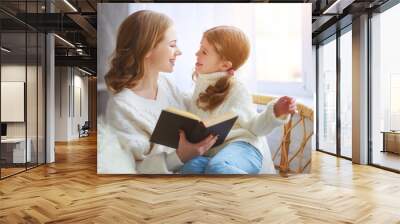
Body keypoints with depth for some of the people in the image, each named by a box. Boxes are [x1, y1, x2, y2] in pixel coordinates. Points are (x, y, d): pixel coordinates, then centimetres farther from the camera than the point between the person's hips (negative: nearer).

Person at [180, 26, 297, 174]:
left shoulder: (235, 89, -6)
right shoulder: (202, 82, 15)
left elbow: (254, 126, -7)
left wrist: (275, 113, -23)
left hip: (242, 146, -5)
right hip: (212, 151, 5)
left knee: (217, 167, -38)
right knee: (190, 168, -28)